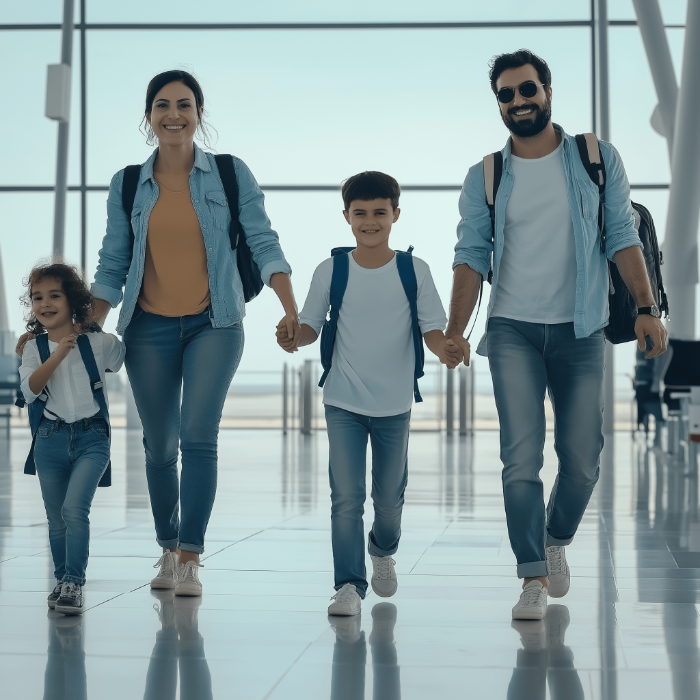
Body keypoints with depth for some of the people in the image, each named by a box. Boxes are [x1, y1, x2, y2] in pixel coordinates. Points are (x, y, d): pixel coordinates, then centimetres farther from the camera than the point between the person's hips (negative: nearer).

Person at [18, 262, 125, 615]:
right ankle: (62, 580, 28)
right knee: (56, 519, 10)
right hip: (51, 439, 3)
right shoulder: (34, 347, 3)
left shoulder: (99, 343, -1)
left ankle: (74, 583, -16)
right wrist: (57, 356, -23)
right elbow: (29, 390, -14)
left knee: (74, 509, -20)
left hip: (91, 436, -3)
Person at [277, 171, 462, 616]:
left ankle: (383, 551, 45)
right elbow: (312, 325, -1)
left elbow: (431, 326, -3)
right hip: (343, 403, -1)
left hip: (395, 403, 1)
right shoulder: (331, 271, -3)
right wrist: (294, 336, -24)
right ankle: (349, 585, -2)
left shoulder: (414, 271, -3)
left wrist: (445, 350, -25)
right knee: (346, 497, -9)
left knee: (389, 496, 15)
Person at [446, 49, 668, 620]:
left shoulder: (598, 159, 4)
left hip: (580, 330, 0)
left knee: (582, 458, 3)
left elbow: (622, 237, 1)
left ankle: (557, 541, 30)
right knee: (521, 456, -8)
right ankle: (534, 578, -3)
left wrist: (646, 307, -10)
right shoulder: (485, 177, 5)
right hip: (513, 331, 0)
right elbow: (472, 257, 1)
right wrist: (454, 332, -11)